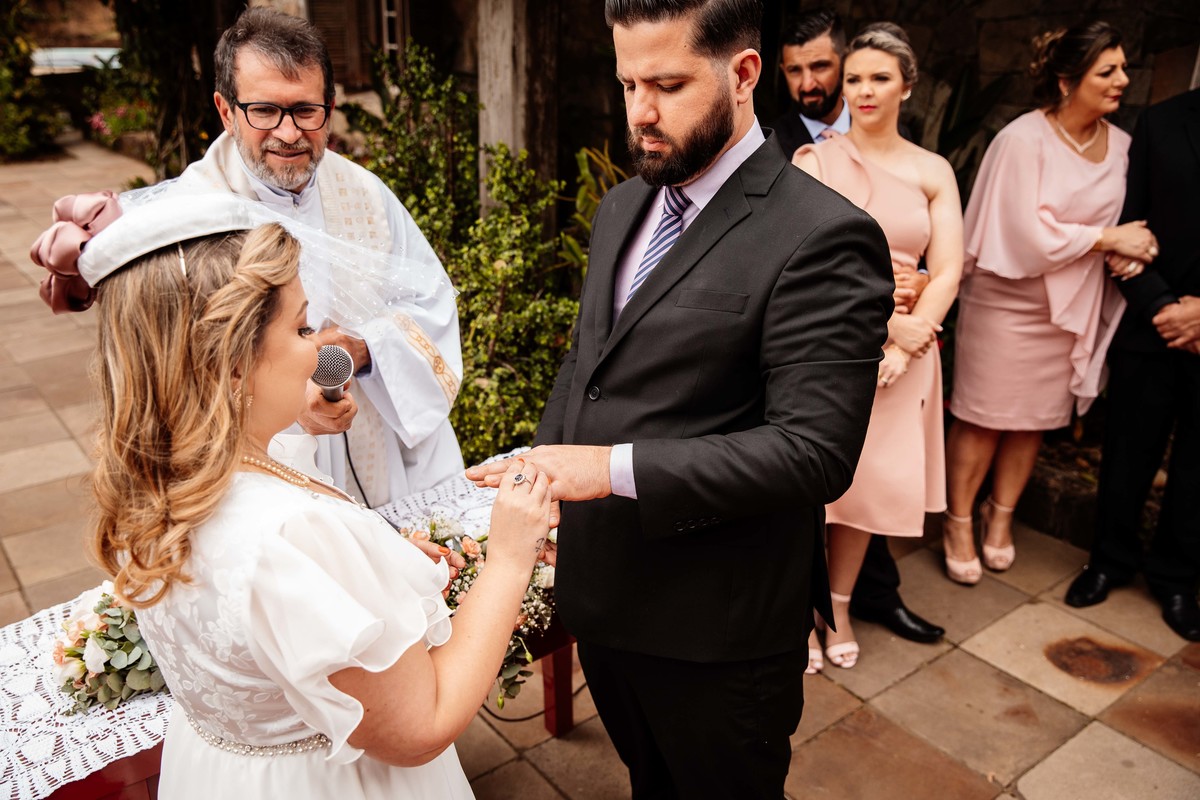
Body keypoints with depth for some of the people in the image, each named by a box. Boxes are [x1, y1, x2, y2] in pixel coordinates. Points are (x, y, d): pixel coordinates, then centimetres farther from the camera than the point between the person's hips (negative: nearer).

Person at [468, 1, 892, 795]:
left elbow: (814, 449, -25)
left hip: (715, 632, -6)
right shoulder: (623, 206, 6)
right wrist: (543, 462, -1)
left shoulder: (823, 238, -20)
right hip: (602, 596, 7)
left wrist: (616, 469, -28)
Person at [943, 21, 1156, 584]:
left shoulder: (1120, 144, 2)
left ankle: (1000, 518, 31)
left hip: (1072, 308, 6)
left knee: (1034, 420, 14)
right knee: (982, 420, 3)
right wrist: (1108, 239, -14)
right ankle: (958, 524, 19)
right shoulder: (1023, 140, -15)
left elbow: (1123, 220, 13)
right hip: (1006, 305, -6)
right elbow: (1030, 235, -19)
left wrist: (1132, 251, -9)